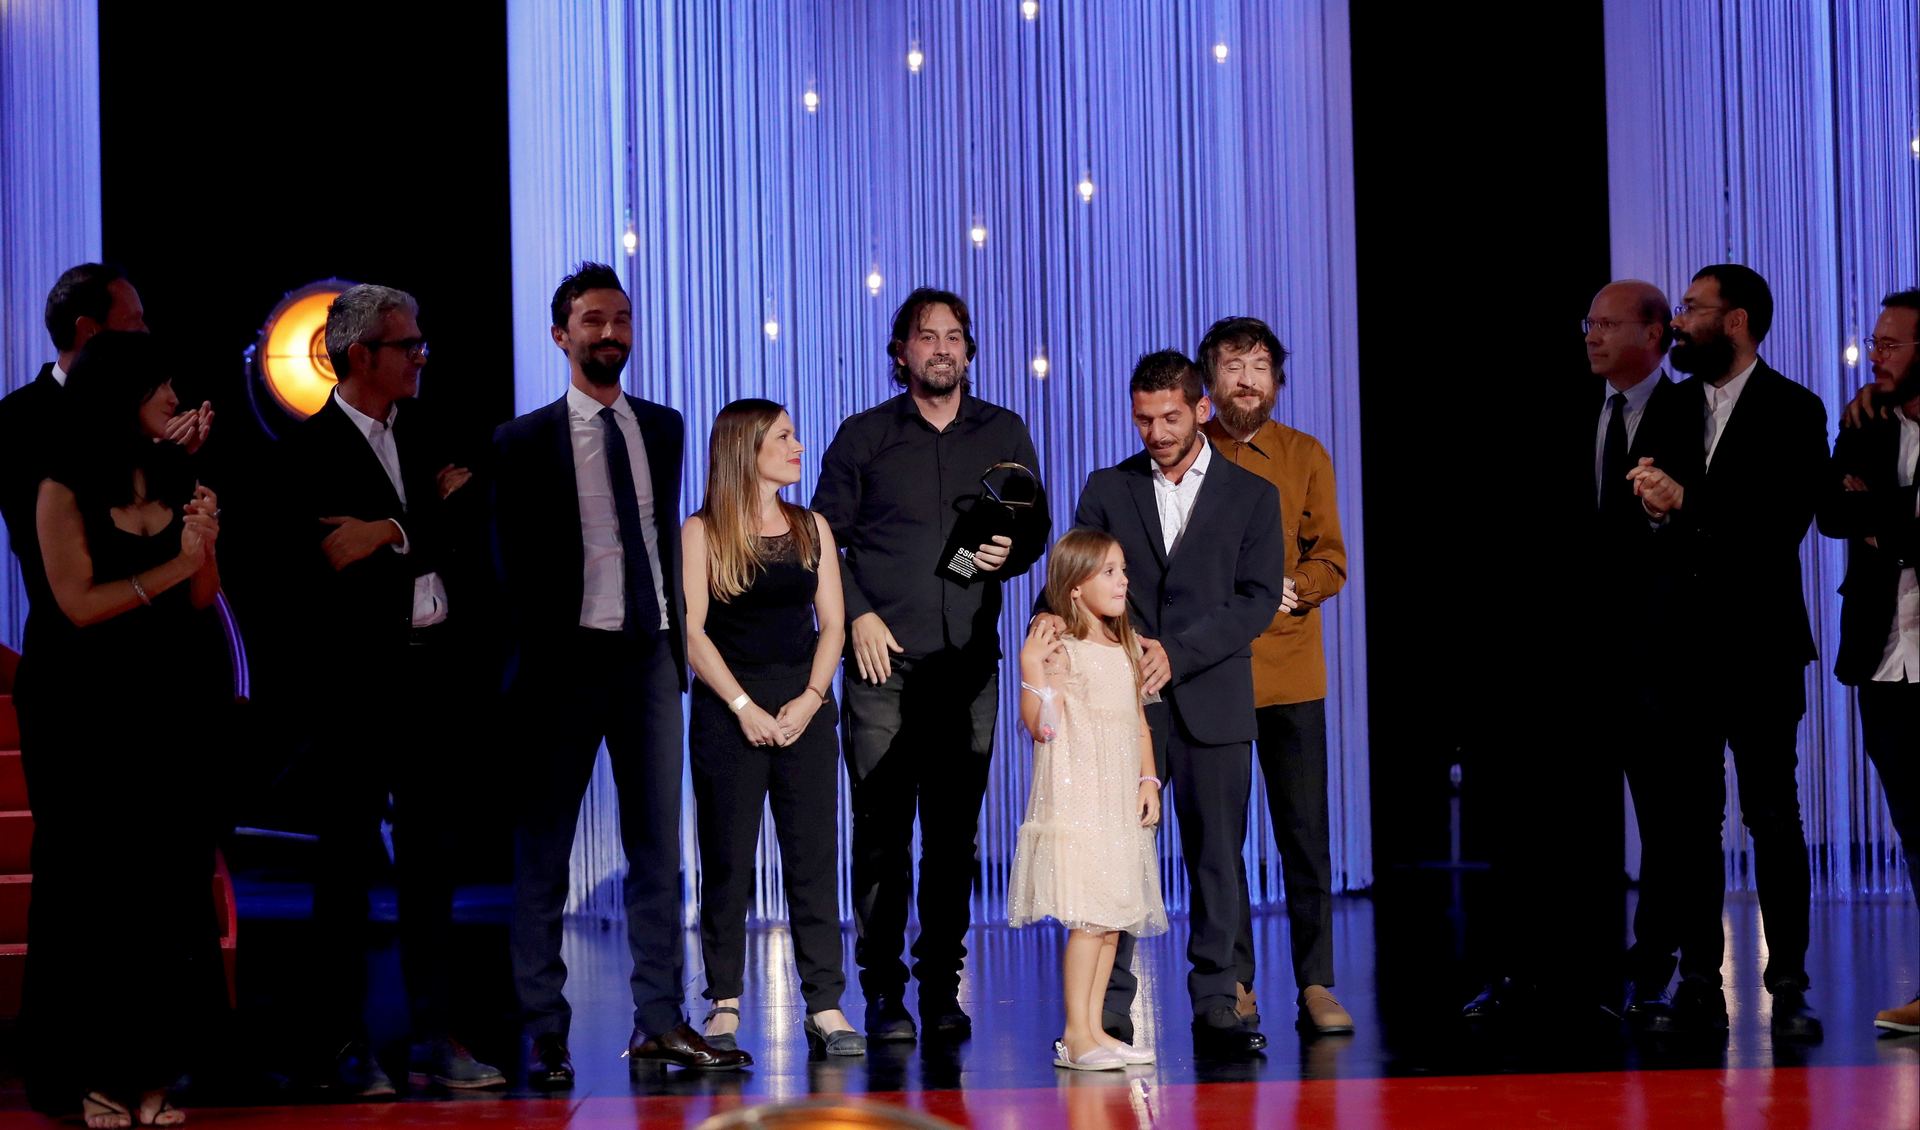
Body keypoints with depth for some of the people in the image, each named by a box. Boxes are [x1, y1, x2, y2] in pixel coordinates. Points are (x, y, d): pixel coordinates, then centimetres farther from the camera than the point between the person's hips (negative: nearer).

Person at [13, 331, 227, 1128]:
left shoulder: (181, 485, 5)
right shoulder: (64, 492, -7)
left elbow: (201, 606, 4)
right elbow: (80, 605, -12)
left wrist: (204, 553, -15)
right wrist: (171, 567, -15)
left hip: (169, 708, 4)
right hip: (86, 717, -4)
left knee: (168, 884, 4)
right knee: (91, 888, 2)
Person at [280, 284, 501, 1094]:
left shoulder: (422, 429, 12)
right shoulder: (312, 449, -7)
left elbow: (467, 518, 0)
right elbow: (327, 563, -16)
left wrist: (393, 533, -13)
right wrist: (432, 515, -13)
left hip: (437, 670, 6)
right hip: (361, 677, -6)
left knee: (430, 857, 9)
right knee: (348, 859, 3)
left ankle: (433, 1039, 14)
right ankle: (346, 1044, 9)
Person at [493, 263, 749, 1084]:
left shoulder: (663, 429, 12)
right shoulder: (524, 441, 0)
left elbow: (668, 535, 15)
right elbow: (513, 564, -1)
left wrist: (677, 638, 8)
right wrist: (538, 657, -6)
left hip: (649, 656, 4)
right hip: (564, 661, -4)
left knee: (658, 846, 5)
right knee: (542, 854, 1)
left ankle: (659, 1023, 11)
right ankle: (545, 1035, 5)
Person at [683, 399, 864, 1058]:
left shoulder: (812, 528, 11)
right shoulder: (702, 533, 0)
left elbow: (831, 624, 8)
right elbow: (692, 630, -6)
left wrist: (810, 699, -7)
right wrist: (745, 707, -13)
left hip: (804, 704, 3)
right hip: (727, 710, -3)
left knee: (814, 857, 0)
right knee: (726, 861, 0)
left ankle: (825, 1006, 1)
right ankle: (724, 1008, 7)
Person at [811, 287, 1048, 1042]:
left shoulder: (1004, 435, 12)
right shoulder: (863, 436, 7)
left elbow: (1037, 527, 16)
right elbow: (825, 539, 6)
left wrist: (1011, 553, -6)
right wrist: (857, 616, -6)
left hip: (968, 663, 2)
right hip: (883, 659, -2)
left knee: (955, 830, 3)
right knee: (882, 829, -4)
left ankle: (942, 985, 10)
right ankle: (884, 991, 1)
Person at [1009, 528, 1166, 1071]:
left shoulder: (1126, 647, 14)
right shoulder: (1057, 643, -8)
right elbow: (1040, 726, -14)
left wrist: (1148, 780, 9)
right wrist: (1031, 668, -26)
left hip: (1120, 800, 7)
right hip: (1074, 797, -7)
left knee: (1115, 916, 7)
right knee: (1090, 916, -11)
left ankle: (1093, 1027, 13)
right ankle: (1076, 1033, -5)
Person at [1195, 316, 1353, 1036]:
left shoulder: (1305, 456, 12)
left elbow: (1331, 559, 8)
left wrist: (1285, 588, -12)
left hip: (1290, 669, 1)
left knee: (1305, 831, -1)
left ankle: (1315, 983, 4)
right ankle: (1234, 983, 7)